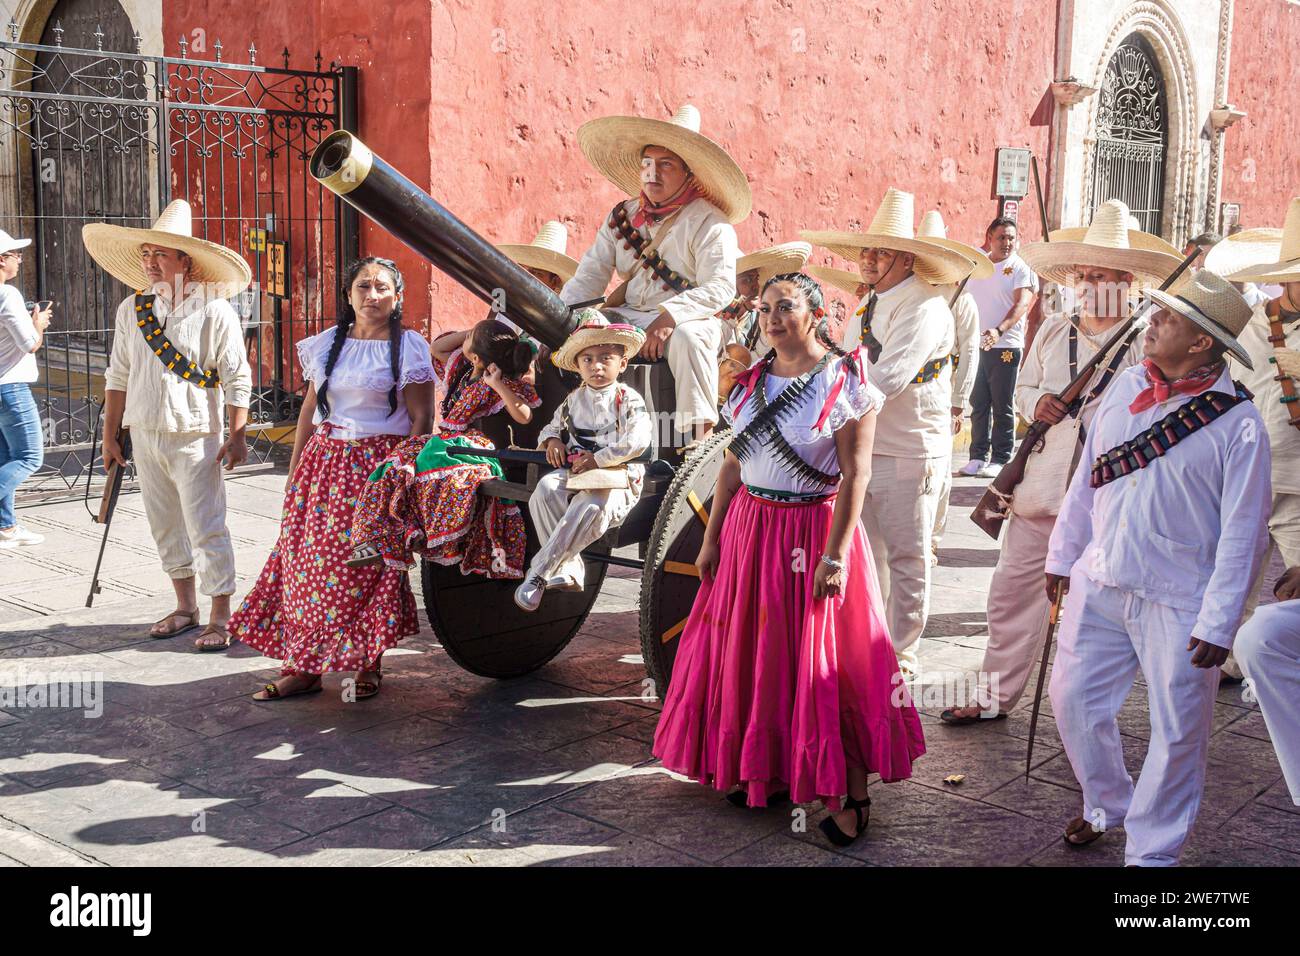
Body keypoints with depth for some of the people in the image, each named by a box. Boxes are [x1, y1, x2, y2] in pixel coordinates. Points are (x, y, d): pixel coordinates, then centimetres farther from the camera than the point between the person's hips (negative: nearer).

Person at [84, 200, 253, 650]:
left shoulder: (214, 312, -9)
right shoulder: (132, 309, 6)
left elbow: (237, 380, -7)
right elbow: (118, 377, 12)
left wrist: (237, 436, -10)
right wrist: (110, 435, 12)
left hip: (195, 437, -6)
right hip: (144, 435, 6)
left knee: (206, 529, -5)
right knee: (165, 527, 14)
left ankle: (221, 617, 4)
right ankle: (186, 607, 27)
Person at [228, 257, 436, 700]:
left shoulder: (409, 347, -3)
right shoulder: (327, 343, 13)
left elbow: (421, 419, -5)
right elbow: (311, 407, 17)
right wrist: (295, 468, 14)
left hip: (377, 467, -5)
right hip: (324, 460, 5)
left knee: (365, 567, -5)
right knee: (308, 560, 1)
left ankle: (363, 666, 8)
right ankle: (304, 666, 8)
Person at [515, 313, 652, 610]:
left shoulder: (628, 400, 1)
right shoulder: (573, 399, 18)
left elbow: (638, 441, -13)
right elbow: (553, 425, 31)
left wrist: (598, 458, -16)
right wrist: (552, 439, 5)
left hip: (615, 478, -5)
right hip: (574, 474, 5)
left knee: (591, 505, -37)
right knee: (546, 489, -29)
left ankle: (539, 573, -30)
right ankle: (568, 570, -26)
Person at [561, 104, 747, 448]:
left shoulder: (709, 223, -6)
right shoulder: (622, 217, 11)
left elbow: (719, 289, -17)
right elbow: (589, 276, 8)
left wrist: (670, 316, -31)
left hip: (687, 321, -6)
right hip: (627, 317, 6)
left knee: (687, 338, -38)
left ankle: (699, 436, -30)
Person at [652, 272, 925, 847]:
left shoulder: (844, 381, -9)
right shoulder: (752, 380, 8)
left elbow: (855, 474, -14)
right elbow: (733, 466, 11)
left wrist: (836, 554, -19)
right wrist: (711, 537, 8)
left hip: (813, 532, -6)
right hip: (748, 529, 6)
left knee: (824, 659, -3)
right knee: (749, 650, 10)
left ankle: (851, 793, 7)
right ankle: (764, 772, 26)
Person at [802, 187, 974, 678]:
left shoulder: (924, 307, -14)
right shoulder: (868, 306, 14)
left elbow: (888, 379, -24)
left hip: (909, 455, -8)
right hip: (861, 448, 8)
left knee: (907, 559, 3)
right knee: (866, 554, 15)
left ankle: (902, 657, 14)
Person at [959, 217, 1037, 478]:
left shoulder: (1020, 269, -2)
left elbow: (1022, 304, -14)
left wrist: (999, 330, -30)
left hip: (1005, 347, -4)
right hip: (974, 346, 5)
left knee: (1002, 407, 1)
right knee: (978, 405, 9)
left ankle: (1000, 459, 7)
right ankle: (978, 456, 16)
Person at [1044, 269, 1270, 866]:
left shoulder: (1238, 423, -12)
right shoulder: (1126, 387, 4)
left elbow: (1242, 533, -11)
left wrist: (1218, 623, -14)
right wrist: (1062, 553, 16)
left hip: (1178, 603, -5)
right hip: (1098, 585, 5)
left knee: (1178, 731, 4)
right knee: (1073, 698, 12)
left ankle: (1151, 851, 23)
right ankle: (1108, 805, 38)